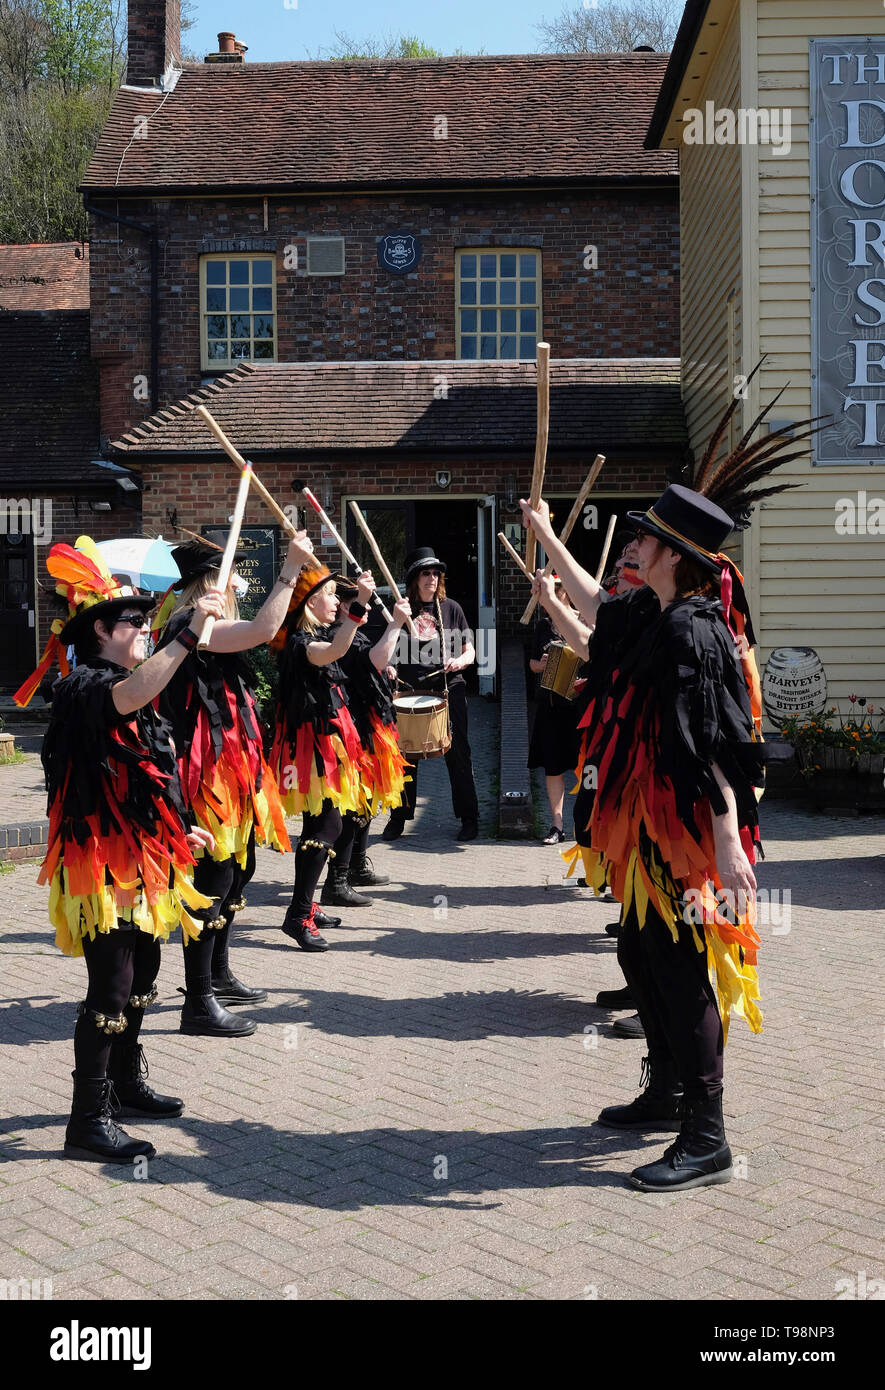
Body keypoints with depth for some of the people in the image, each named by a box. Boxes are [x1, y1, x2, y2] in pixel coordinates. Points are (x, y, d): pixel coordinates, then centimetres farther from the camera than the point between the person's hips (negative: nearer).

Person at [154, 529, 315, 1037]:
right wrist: (291, 569, -25)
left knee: (235, 869, 20)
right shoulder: (190, 625, -17)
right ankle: (199, 1004, -3)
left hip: (228, 767, 12)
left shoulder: (200, 626, 16)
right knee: (213, 877, -8)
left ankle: (218, 976, 35)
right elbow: (263, 630, -29)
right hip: (210, 769, -11)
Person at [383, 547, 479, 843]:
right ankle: (399, 817, 16)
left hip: (449, 688, 0)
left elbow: (469, 651, 10)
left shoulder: (451, 608, 7)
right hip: (411, 690, 0)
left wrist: (460, 661, -12)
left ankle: (469, 818, 11)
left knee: (458, 754, 2)